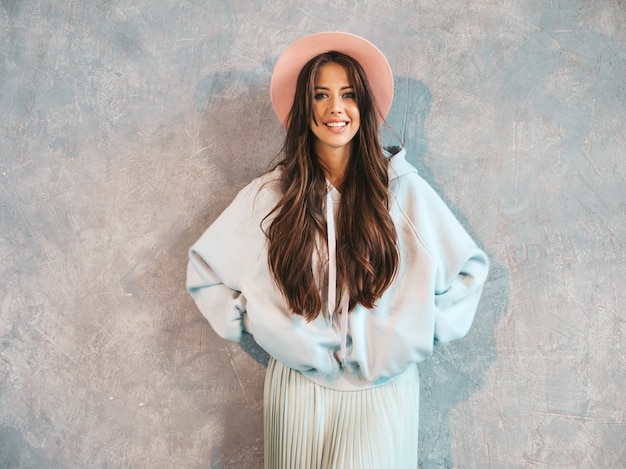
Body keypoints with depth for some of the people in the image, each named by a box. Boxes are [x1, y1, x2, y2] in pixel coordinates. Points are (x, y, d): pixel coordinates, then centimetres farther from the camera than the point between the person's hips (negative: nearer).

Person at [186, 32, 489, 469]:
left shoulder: (403, 188, -4)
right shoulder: (268, 195, -3)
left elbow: (470, 267, 4)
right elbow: (204, 269, 6)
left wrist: (425, 329, -1)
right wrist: (245, 320, -2)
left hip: (384, 387, 0)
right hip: (299, 387, 1)